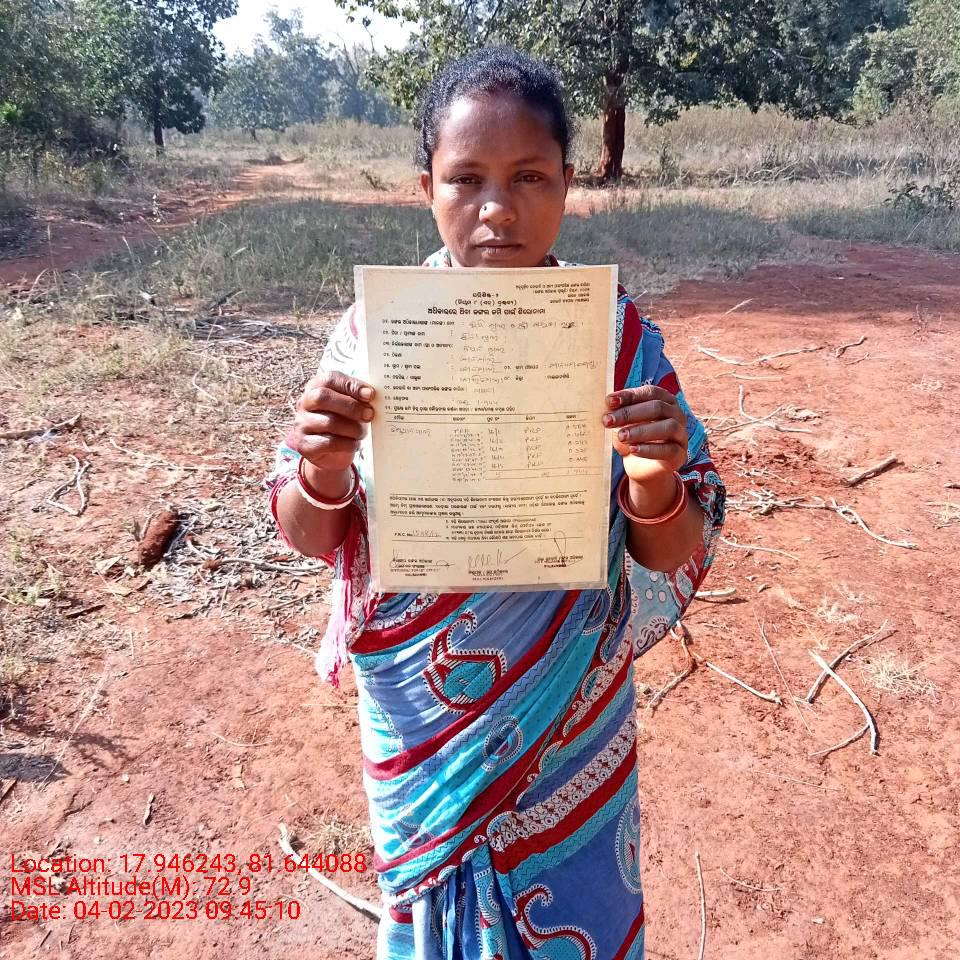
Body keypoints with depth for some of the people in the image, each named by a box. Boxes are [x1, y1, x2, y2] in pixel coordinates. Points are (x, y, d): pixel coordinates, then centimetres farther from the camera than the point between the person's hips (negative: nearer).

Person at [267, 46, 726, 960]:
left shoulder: (619, 333, -13)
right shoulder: (373, 331, -13)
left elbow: (671, 557, -10)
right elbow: (313, 535, -7)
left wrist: (654, 483, -31)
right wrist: (323, 468, -28)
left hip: (567, 713, 0)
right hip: (420, 714, 1)